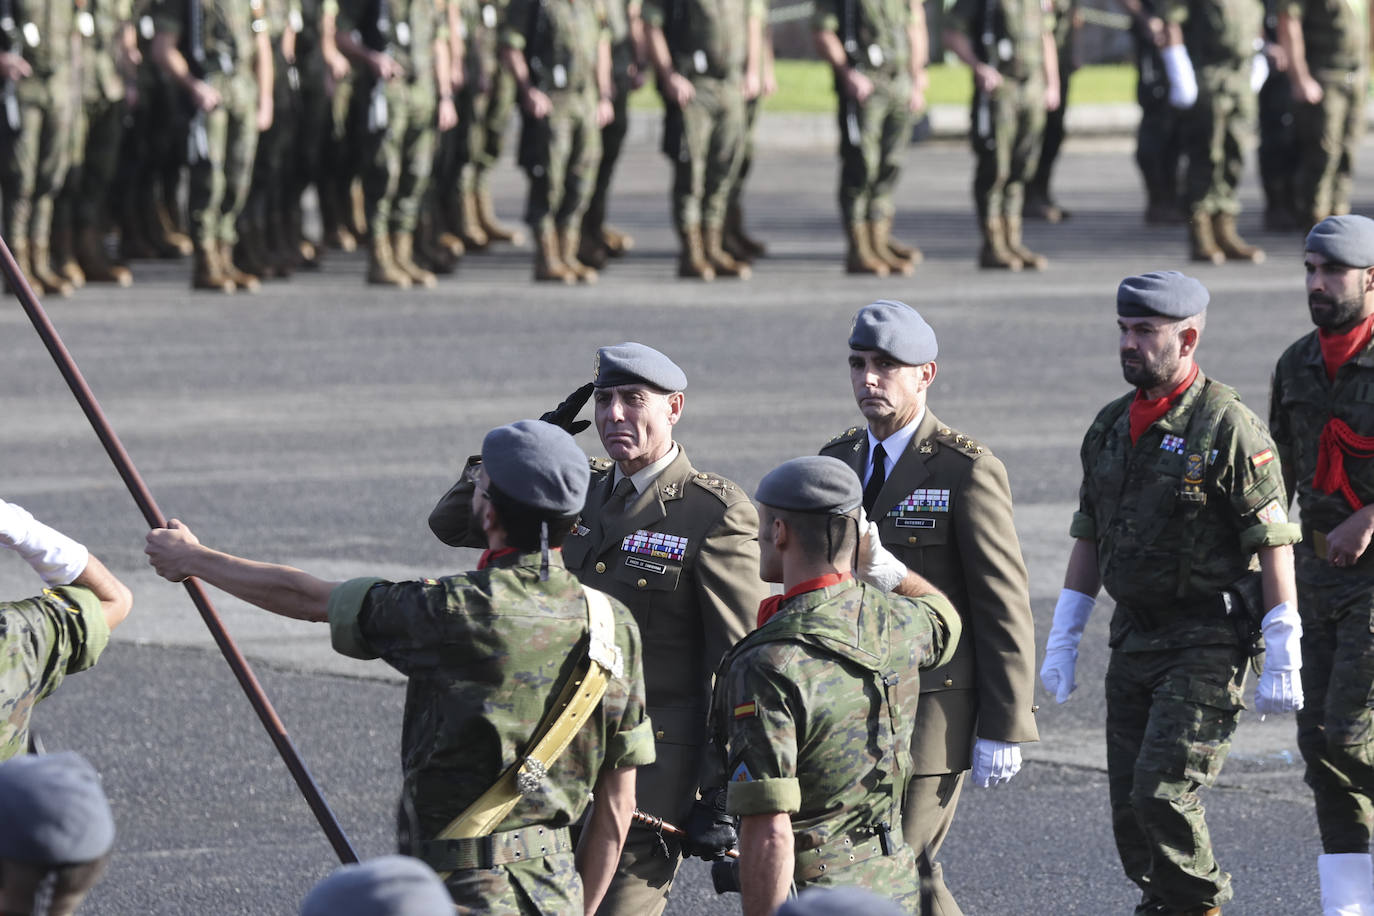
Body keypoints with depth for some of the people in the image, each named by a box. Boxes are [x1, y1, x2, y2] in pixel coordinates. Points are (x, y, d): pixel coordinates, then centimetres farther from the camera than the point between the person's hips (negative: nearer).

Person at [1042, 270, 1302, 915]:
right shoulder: (1110, 427, 11)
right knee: (1130, 808, 5)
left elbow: (1275, 544, -12)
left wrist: (1283, 660, -14)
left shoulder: (1229, 427, -11)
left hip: (1207, 644, -7)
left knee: (1163, 794, -14)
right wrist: (1062, 641, 14)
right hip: (1133, 641, 7)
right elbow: (1089, 540, 19)